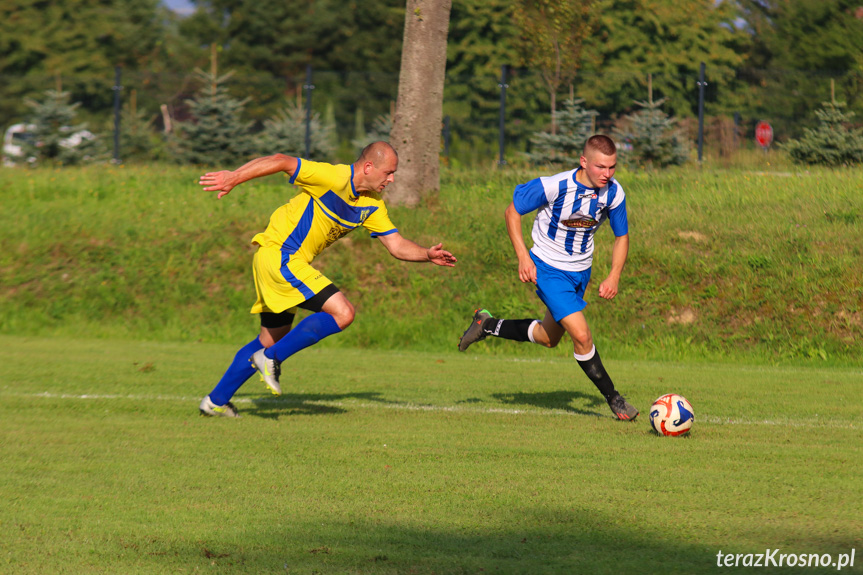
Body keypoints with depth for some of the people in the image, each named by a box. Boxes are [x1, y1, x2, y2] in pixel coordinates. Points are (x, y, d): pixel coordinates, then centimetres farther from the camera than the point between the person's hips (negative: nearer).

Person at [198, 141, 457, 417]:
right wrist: (233, 178, -18)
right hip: (280, 255, -10)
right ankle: (271, 358, -10)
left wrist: (428, 255, -10)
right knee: (342, 313, -17)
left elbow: (397, 245, 8)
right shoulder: (335, 178, -19)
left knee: (271, 338, 18)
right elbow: (281, 161, -18)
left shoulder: (372, 205, 7)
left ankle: (216, 400, 26)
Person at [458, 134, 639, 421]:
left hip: (581, 272, 6)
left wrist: (614, 276, -11)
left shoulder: (613, 193, -14)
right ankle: (613, 398, -1)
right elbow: (512, 212, -12)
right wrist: (523, 256, -20)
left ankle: (487, 325, 41)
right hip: (548, 268, -6)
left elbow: (621, 237, 2)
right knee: (581, 335, -17)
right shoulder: (554, 186, -27)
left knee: (549, 337, 21)